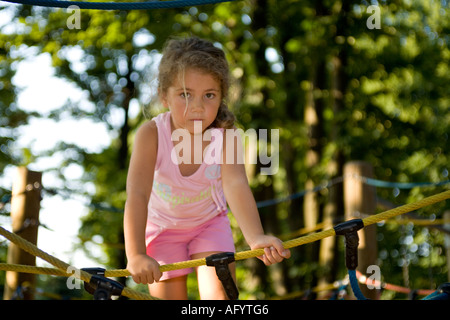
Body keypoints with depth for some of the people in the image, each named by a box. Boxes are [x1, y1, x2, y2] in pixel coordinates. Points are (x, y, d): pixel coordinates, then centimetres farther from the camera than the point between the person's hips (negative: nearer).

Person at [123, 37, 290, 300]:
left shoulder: (224, 135, -27)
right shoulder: (151, 134, -29)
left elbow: (236, 185, -42)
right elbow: (137, 194, -38)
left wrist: (255, 237, -59)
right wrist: (136, 255, -50)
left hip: (210, 223, 0)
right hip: (161, 226, 0)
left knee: (220, 293, -16)